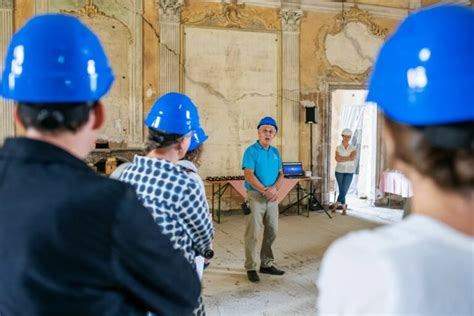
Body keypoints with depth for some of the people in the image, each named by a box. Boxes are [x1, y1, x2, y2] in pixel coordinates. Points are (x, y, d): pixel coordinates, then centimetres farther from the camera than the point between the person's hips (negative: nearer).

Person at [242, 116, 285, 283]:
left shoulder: (275, 152, 11)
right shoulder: (251, 151, -9)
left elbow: (280, 174, 9)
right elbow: (249, 176, -17)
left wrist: (274, 188, -11)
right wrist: (265, 190, -19)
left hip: (272, 197, 7)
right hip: (256, 196, -6)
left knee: (272, 232, 12)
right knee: (253, 233, -2)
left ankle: (266, 264, 25)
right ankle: (251, 268, 7)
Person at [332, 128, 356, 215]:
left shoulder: (353, 148, 0)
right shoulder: (338, 148, 0)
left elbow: (352, 158, -20)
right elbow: (337, 159, -17)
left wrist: (341, 158, -15)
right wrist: (347, 158, -14)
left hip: (349, 172, 0)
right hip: (339, 171, 0)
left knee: (344, 190, -10)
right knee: (342, 190, 0)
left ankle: (336, 204, 9)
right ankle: (344, 207, 18)